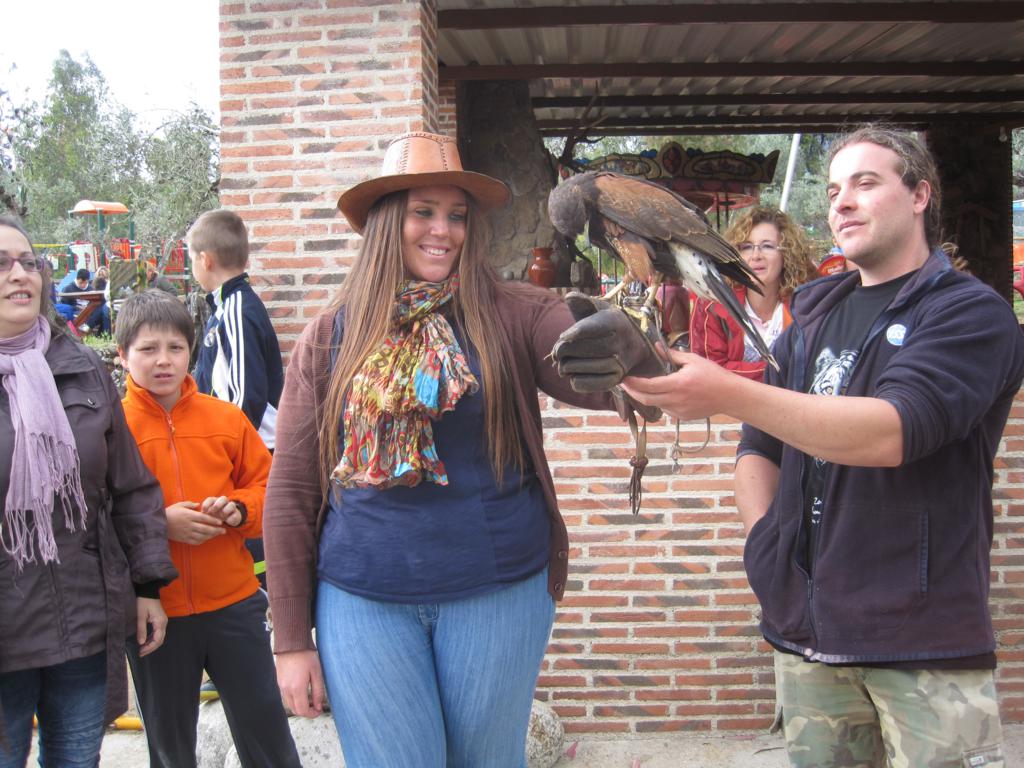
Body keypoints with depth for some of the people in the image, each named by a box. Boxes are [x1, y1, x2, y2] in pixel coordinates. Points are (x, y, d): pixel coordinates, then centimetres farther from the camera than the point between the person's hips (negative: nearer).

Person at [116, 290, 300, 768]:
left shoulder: (226, 418, 1)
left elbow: (268, 486, 8)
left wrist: (238, 509, -12)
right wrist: (158, 524, -21)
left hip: (234, 603, 2)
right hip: (153, 612, -1)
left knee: (266, 728, 13)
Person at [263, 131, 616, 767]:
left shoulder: (512, 316, -3)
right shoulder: (331, 337, 0)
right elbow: (290, 493, 1)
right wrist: (292, 640, 1)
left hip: (499, 593, 0)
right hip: (362, 601, 0)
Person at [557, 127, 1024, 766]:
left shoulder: (973, 312, -5)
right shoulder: (813, 317, 14)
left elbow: (892, 432, -22)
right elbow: (759, 446, 18)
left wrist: (728, 394, -30)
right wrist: (767, 544, 0)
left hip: (924, 638, -5)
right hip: (807, 628, 5)